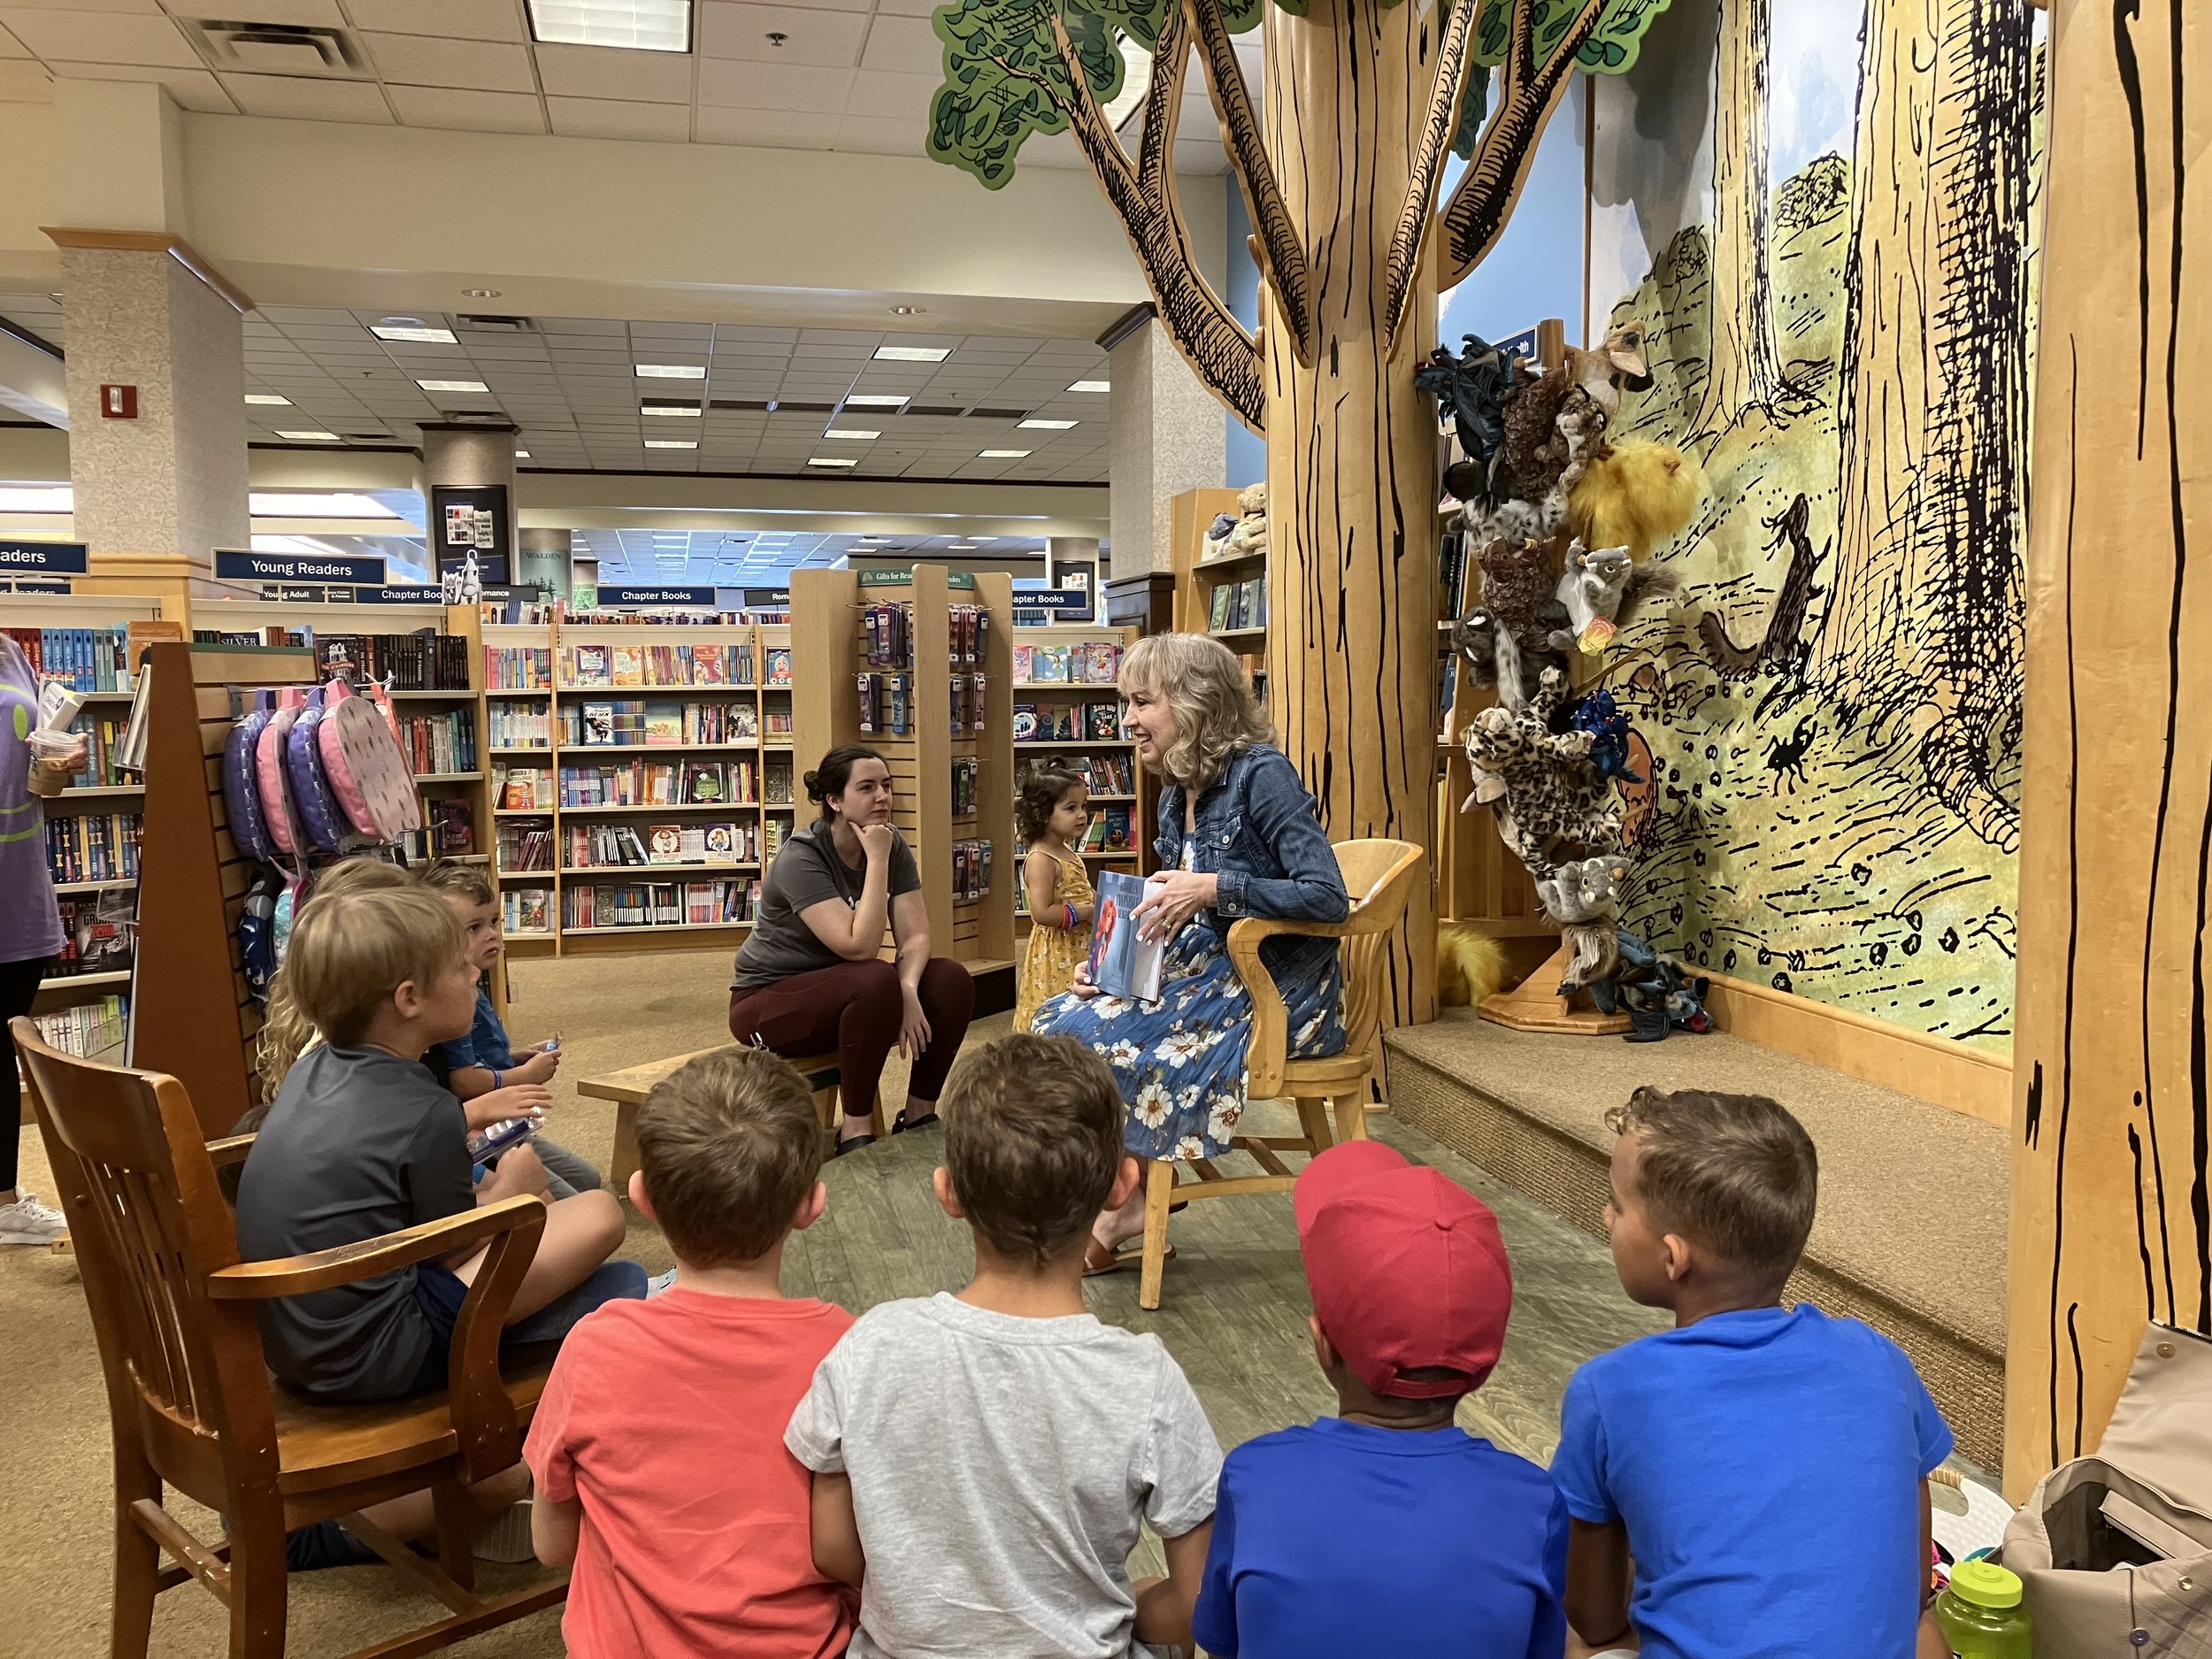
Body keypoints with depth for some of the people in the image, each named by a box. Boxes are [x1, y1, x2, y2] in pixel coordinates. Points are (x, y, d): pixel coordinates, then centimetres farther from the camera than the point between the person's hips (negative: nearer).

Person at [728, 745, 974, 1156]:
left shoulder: (893, 846, -4)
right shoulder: (800, 859, -23)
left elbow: (915, 936, -11)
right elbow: (858, 946, -33)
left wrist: (907, 990, -31)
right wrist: (876, 859, -31)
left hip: (842, 990, 7)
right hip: (769, 1000, -6)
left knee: (952, 979, -16)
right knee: (877, 981, -35)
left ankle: (918, 1116, -3)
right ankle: (855, 1131, -22)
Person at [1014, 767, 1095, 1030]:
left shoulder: (1068, 853, 12)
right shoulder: (1040, 859, -18)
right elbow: (1042, 913, -25)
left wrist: (1100, 902, 7)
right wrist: (1089, 910, -19)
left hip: (1080, 950, 9)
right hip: (1056, 955, -9)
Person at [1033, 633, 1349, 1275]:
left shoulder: (1261, 774, -14)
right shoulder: (1177, 796, 11)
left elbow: (1327, 897, -21)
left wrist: (1214, 888, -25)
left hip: (1281, 991, -9)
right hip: (1210, 973, 9)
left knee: (1097, 1032, -20)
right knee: (1058, 1018, -7)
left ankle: (1129, 1204, 0)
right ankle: (1115, 1200, -5)